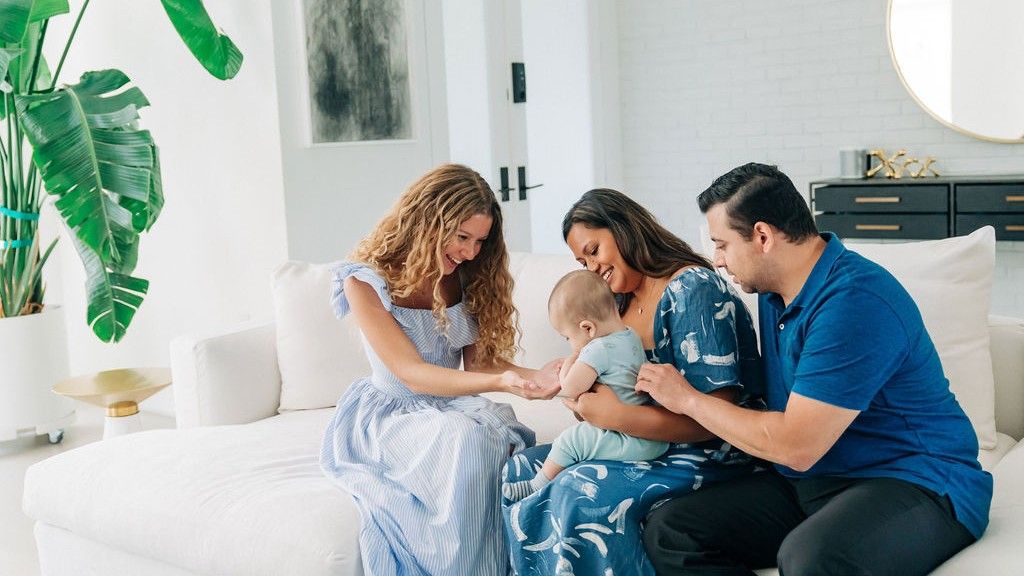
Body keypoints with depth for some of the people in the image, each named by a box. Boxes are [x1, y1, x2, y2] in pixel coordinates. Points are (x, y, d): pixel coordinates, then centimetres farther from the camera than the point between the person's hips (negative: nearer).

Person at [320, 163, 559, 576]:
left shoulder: (467, 277, 2)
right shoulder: (365, 282, -13)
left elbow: (478, 359, 2)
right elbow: (411, 374, -20)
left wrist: (532, 376, -19)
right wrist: (500, 383, -34)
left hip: (454, 407, 4)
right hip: (389, 415, -4)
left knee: (501, 439, -30)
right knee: (463, 440, -35)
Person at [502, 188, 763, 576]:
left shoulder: (693, 288, -15)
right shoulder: (622, 299, 11)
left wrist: (616, 416, -26)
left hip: (705, 457, -9)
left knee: (579, 491, -31)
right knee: (517, 473, -2)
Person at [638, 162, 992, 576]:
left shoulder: (855, 303, -20)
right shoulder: (774, 292, 10)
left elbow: (795, 446, -21)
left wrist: (688, 399, -8)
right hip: (808, 482, 9)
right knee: (667, 531, -10)